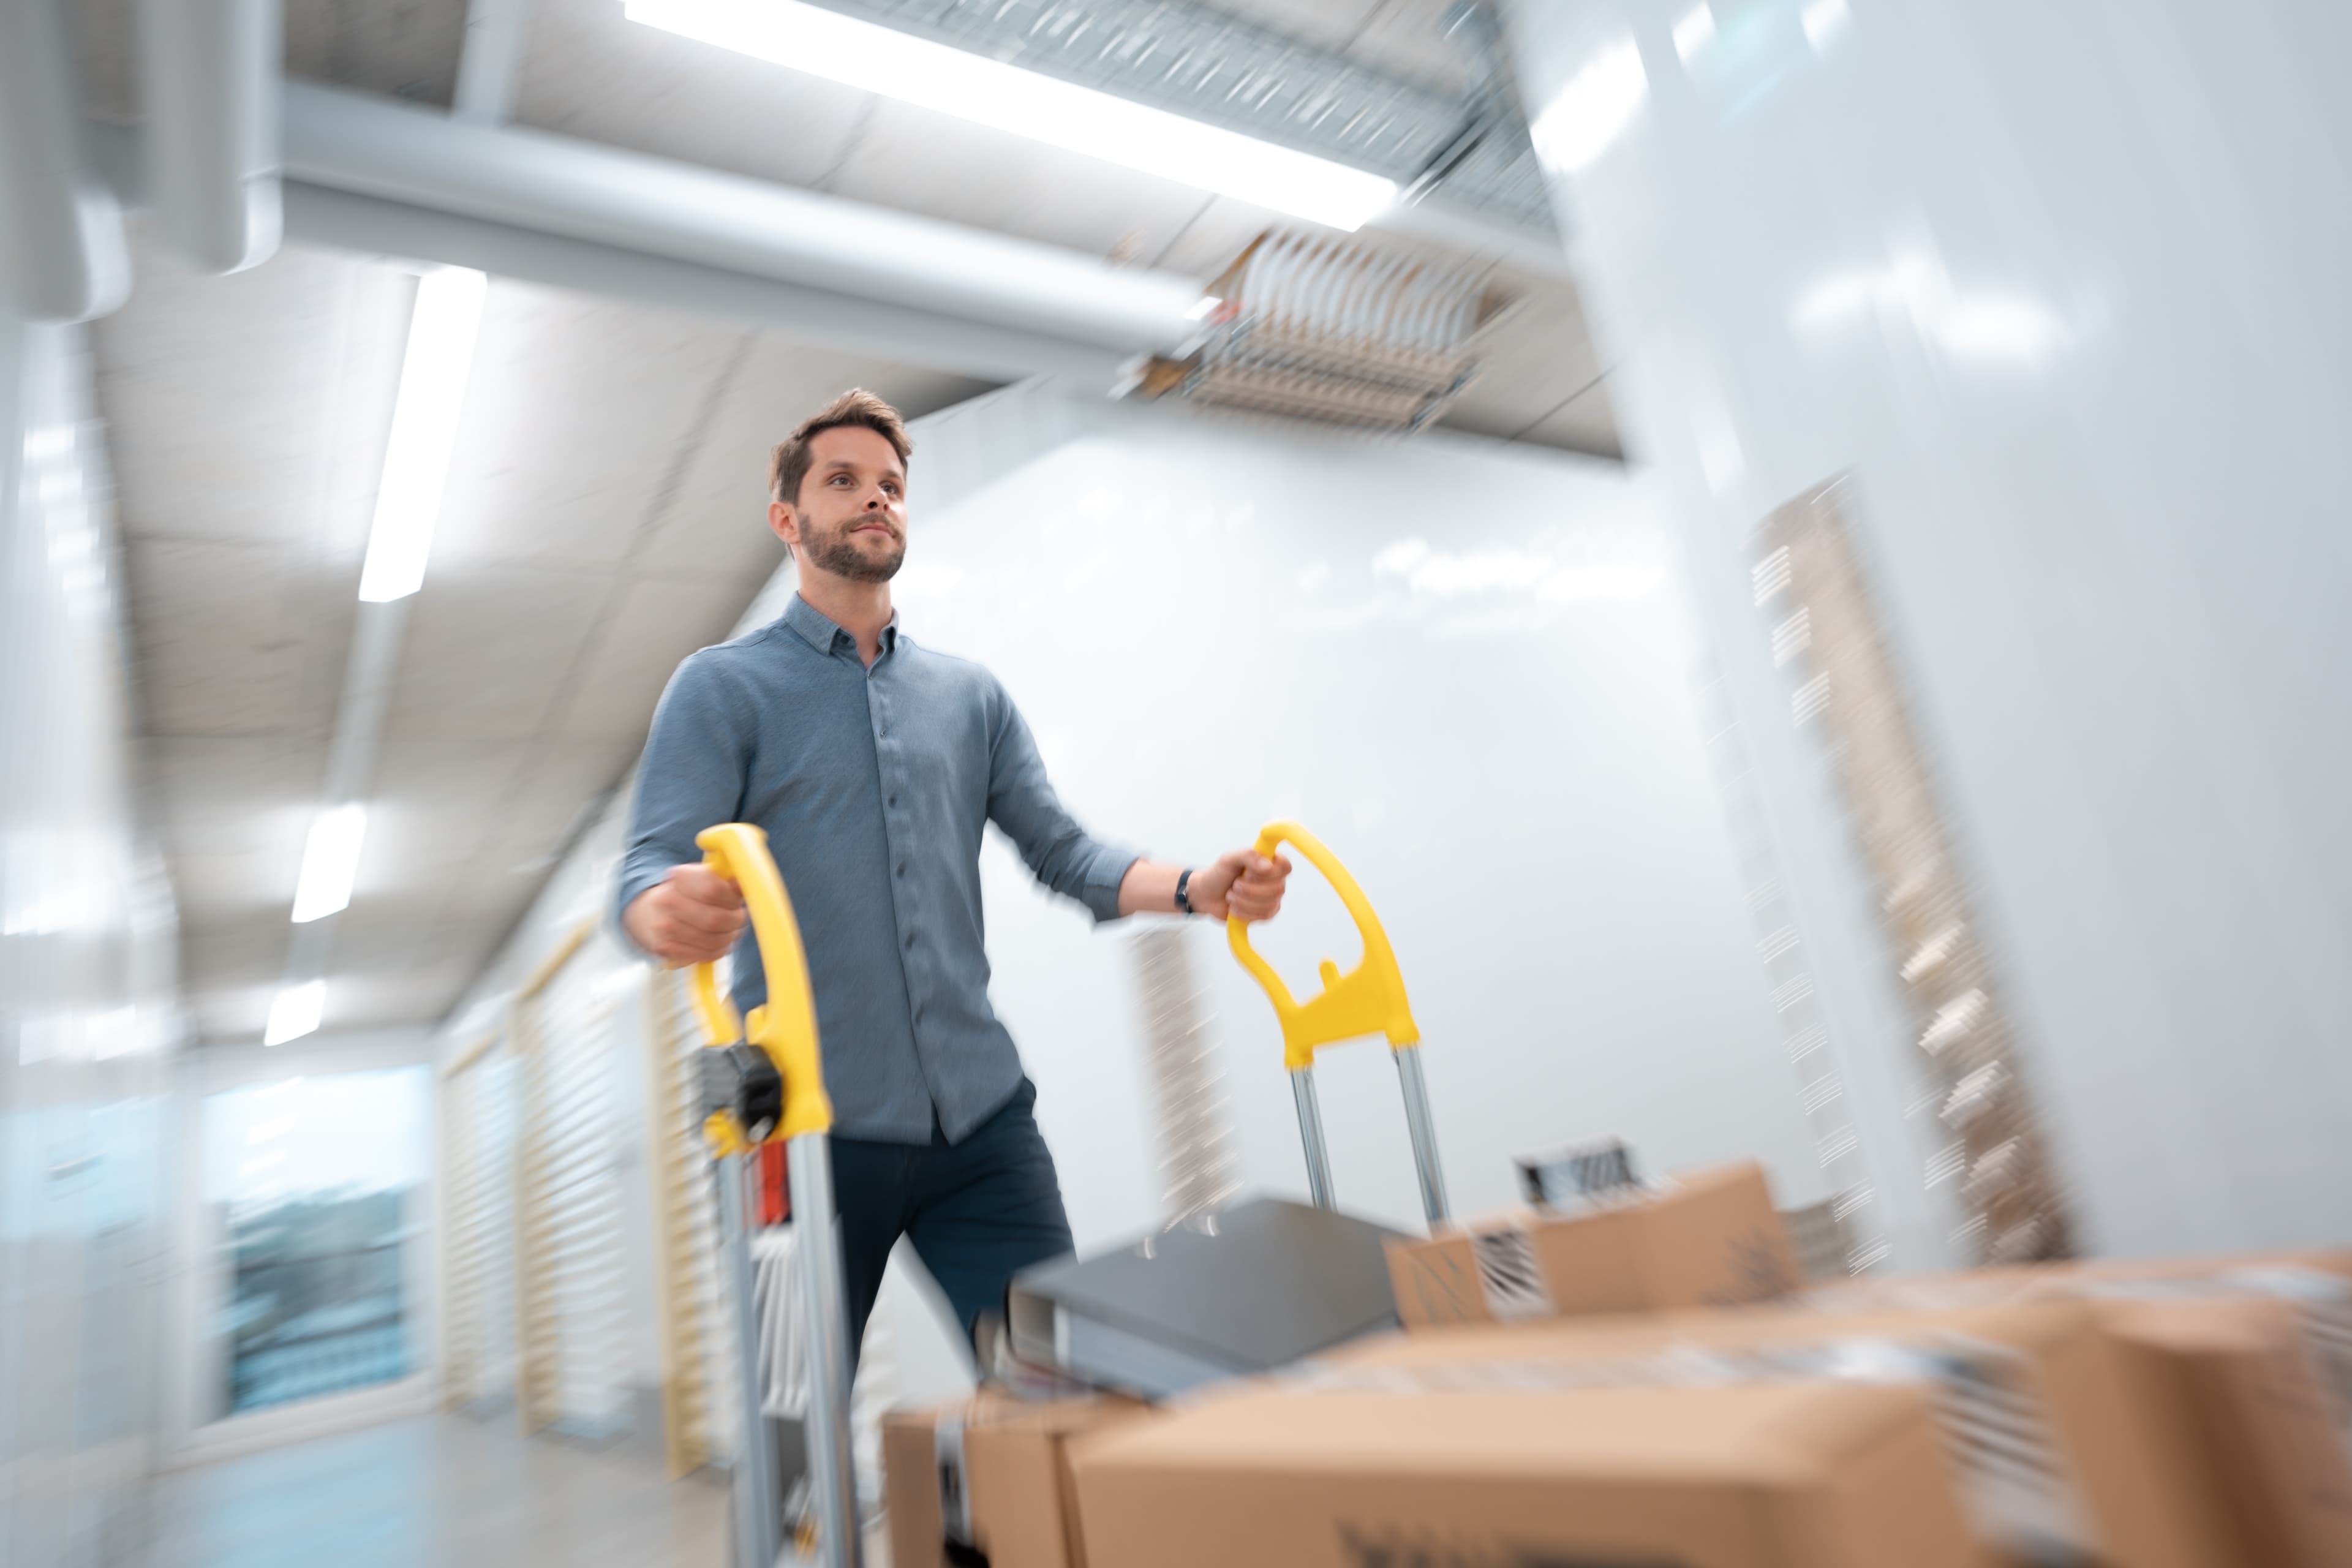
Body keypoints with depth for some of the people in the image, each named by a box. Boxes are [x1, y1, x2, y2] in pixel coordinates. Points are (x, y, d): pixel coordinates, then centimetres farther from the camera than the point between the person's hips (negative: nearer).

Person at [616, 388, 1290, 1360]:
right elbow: (648, 870, -9)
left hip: (982, 1119, 3)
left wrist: (1195, 890, -11)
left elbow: (1063, 852, 8)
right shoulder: (723, 687, 2)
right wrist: (675, 914, -34)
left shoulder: (972, 694, 13)